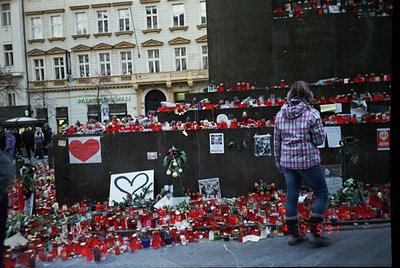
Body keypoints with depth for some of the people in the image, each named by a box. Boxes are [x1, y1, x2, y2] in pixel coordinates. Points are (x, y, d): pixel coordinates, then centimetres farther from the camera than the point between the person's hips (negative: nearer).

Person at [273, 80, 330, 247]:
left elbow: (276, 141, 8)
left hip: (287, 161, 5)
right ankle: (314, 234, 10)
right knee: (321, 193, 12)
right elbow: (319, 140, -8)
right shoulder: (312, 114, -11)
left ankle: (293, 235, 24)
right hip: (308, 160, -5)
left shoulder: (280, 115, 3)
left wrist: (278, 160, 19)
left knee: (291, 196, 13)